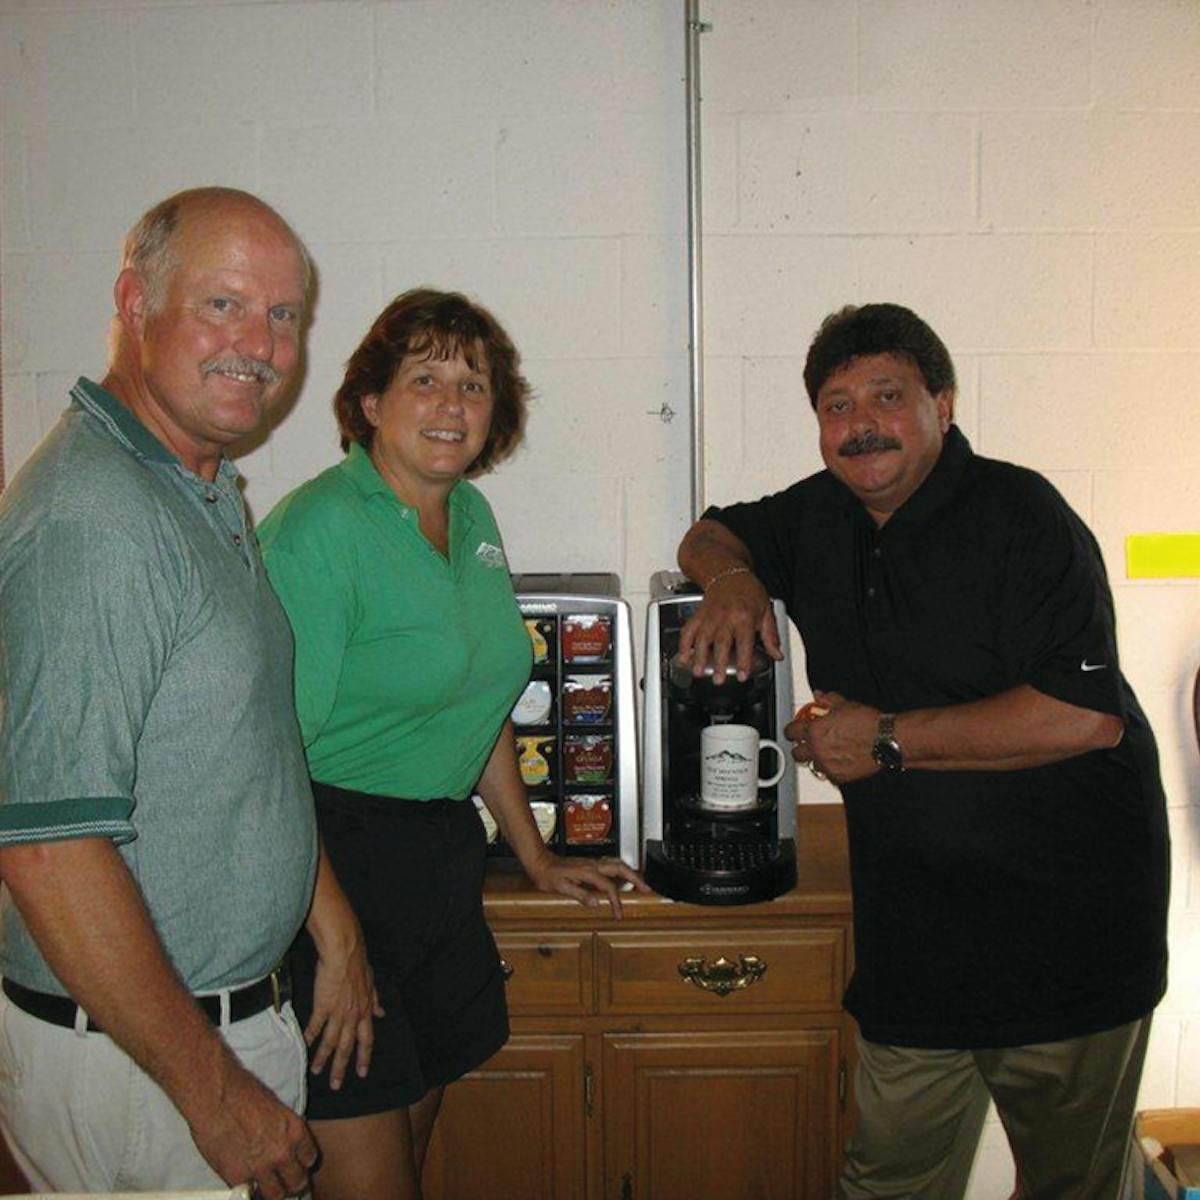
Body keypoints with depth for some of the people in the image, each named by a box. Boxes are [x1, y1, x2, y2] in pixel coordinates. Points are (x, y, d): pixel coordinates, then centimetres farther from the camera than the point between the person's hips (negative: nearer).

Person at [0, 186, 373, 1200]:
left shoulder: (206, 489, 7)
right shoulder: (88, 518, -24)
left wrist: (335, 924, 14)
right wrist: (216, 1092, -21)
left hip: (234, 1002, 9)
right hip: (130, 1057, -9)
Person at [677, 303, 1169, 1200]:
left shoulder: (1020, 515, -16)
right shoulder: (820, 518, 5)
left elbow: (1086, 714, -25)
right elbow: (713, 533, 22)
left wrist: (889, 740, -19)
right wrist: (730, 574, -3)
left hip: (1064, 920, -5)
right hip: (915, 921, 5)